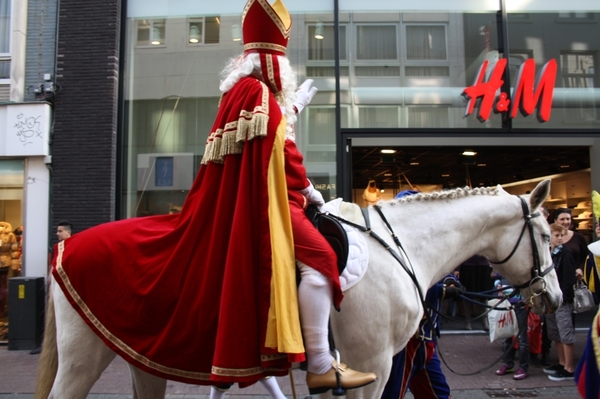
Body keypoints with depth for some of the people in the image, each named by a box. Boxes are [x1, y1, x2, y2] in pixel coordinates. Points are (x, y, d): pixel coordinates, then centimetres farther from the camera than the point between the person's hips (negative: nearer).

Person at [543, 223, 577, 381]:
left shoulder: (565, 253, -8)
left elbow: (569, 278, -13)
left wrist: (562, 296, -18)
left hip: (563, 299, -7)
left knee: (566, 333, -3)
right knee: (554, 333, 15)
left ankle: (569, 369, 3)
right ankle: (562, 363, 28)